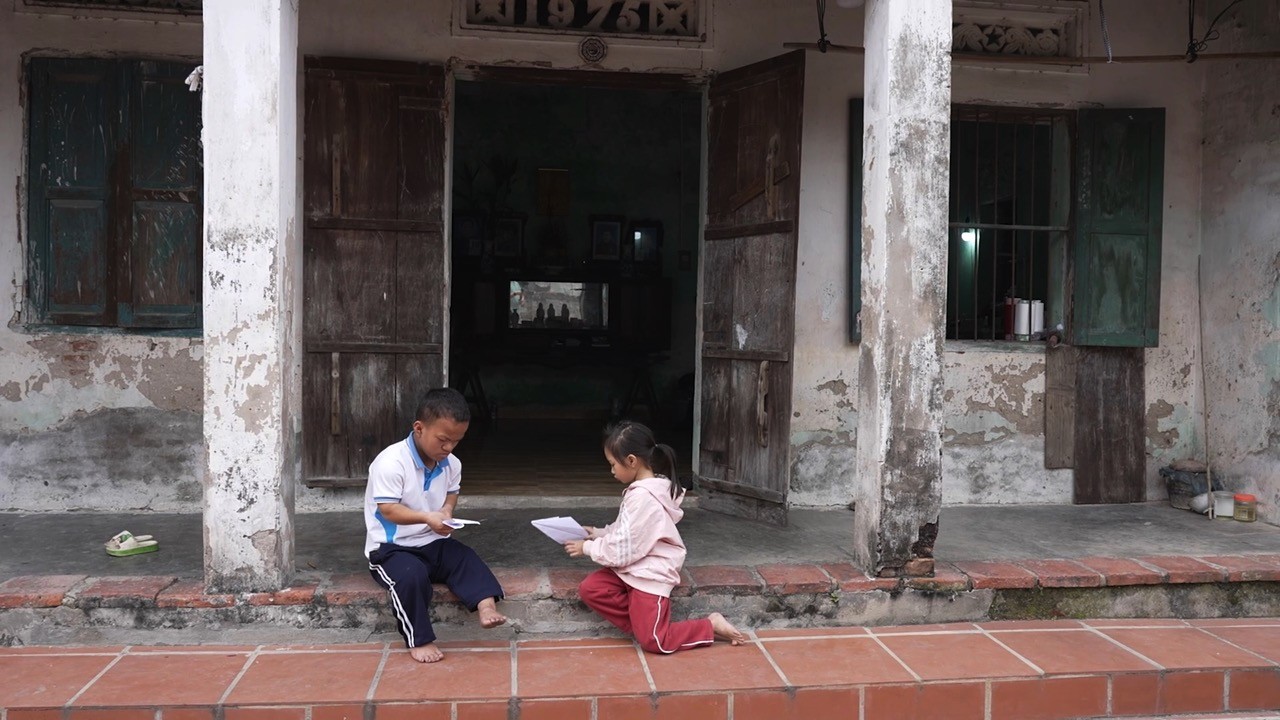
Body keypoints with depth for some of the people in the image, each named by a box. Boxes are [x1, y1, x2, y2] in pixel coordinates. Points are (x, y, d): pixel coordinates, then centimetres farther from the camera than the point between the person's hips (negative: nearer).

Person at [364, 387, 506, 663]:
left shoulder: (451, 464, 1)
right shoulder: (390, 462, -21)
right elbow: (388, 510, -23)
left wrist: (447, 511, -5)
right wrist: (427, 518, -37)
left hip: (433, 543, 7)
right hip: (390, 547, -6)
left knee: (466, 558, -16)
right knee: (412, 575, -33)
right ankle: (419, 640, -21)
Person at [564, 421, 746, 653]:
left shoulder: (642, 497, -26)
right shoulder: (648, 487, 5)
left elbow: (622, 550, -22)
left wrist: (587, 548, -8)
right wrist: (598, 533, 8)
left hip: (650, 574, -10)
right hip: (634, 569, 10)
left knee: (653, 641, -10)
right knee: (589, 589, -3)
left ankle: (711, 625, 6)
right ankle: (641, 621, -1)